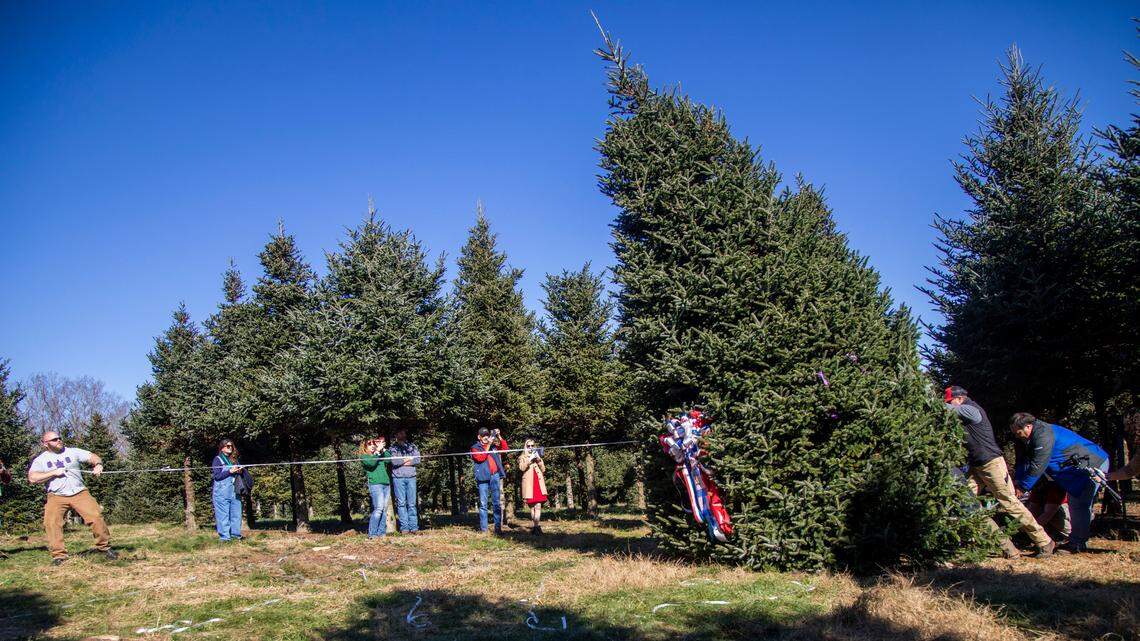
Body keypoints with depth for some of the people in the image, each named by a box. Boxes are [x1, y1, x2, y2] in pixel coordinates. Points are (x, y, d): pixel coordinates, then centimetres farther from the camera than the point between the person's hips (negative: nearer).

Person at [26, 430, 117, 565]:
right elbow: (32, 478, -8)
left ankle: (105, 547, 2)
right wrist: (54, 472, -13)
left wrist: (98, 465, -18)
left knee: (96, 517, -11)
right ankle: (58, 554, -8)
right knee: (51, 523, -19)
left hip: (79, 493, 0)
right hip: (56, 497, 0)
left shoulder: (72, 452, 8)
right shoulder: (40, 460, 5)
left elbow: (93, 457, 4)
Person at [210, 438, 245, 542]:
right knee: (223, 515, -4)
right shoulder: (217, 459, 1)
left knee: (236, 513, 4)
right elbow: (217, 476, -8)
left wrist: (240, 471, 3)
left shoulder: (234, 459, 17)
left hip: (234, 491, 6)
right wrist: (230, 471, -16)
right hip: (222, 492, -6)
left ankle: (235, 534, 12)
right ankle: (224, 536, -1)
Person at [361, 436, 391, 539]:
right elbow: (371, 463, -13)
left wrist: (383, 450, -1)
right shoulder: (364, 457, 8)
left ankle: (381, 532, 5)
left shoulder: (381, 455, 23)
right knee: (378, 508, -16)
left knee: (384, 509, 1)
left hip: (385, 484, 6)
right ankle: (372, 534, -13)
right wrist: (377, 452, -13)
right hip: (375, 484, -6)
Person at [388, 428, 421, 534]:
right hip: (398, 478, -2)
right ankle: (404, 527, -1)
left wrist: (402, 461, -4)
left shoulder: (412, 446, 16)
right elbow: (394, 461, -8)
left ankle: (414, 527, 0)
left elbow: (417, 460, 3)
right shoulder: (392, 448, 8)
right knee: (401, 503, -3)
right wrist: (409, 458, 1)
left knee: (412, 503, 0)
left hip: (411, 477, 2)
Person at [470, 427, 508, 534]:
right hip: (483, 477, -2)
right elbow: (480, 458, -6)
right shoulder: (475, 448, 11)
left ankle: (498, 527, -1)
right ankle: (483, 529, -2)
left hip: (495, 476, 2)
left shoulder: (494, 445, 20)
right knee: (483, 504, -3)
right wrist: (488, 445, -7)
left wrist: (499, 437, 2)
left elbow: (505, 448, 10)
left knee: (497, 503, -1)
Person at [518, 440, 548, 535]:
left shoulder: (537, 456, 23)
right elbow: (521, 468, -6)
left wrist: (538, 460, -1)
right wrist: (530, 459, -14)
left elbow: (543, 469, 14)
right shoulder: (522, 457, 14)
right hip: (529, 484, -2)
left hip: (539, 483, 2)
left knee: (538, 506, -12)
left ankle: (535, 526, -17)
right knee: (532, 506, -1)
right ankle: (534, 526, 4)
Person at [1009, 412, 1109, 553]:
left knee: (1079, 504, -12)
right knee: (1074, 503, 14)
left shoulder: (1044, 435, -28)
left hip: (1093, 464, -11)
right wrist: (1018, 481, -7)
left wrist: (1022, 487, -23)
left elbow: (1038, 466, -29)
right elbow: (1023, 461, 5)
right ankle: (1077, 541, 22)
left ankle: (1077, 544, -6)